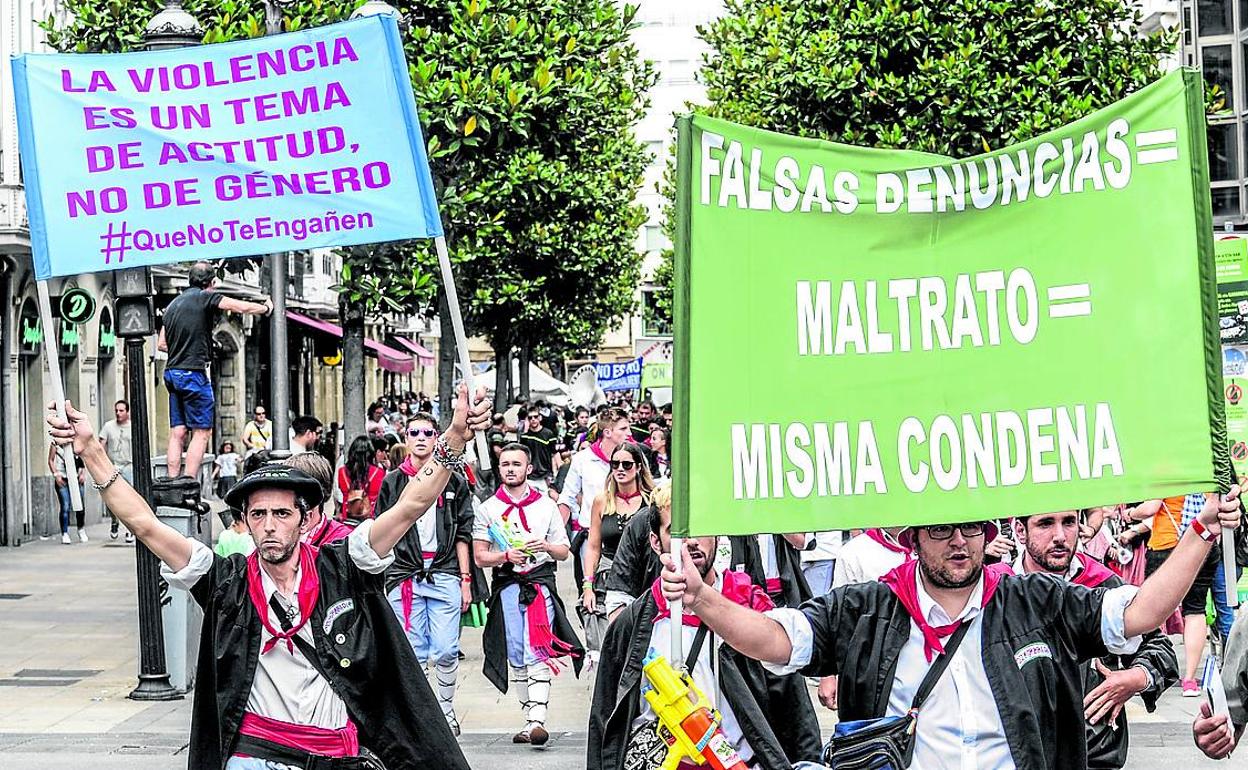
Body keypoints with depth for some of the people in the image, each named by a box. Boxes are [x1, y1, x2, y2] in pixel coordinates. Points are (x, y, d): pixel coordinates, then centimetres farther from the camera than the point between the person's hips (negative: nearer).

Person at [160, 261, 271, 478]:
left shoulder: (173, 304, 17)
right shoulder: (205, 297, -5)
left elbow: (161, 344, 19)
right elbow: (243, 308, -5)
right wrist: (267, 307, 13)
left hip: (172, 372, 8)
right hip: (193, 372, -8)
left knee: (177, 433, 6)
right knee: (202, 432, -5)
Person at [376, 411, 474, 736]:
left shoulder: (454, 482, 9)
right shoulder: (392, 482, 9)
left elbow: (462, 535, 9)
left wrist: (465, 579, 5)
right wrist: (381, 579, 5)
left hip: (445, 574, 0)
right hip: (404, 576, 0)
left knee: (446, 651, -4)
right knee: (412, 653, 0)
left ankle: (446, 707, 15)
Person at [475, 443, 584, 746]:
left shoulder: (546, 506, 12)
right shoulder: (488, 509, 11)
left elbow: (563, 551, 12)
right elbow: (479, 556, 6)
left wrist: (545, 546, -10)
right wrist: (506, 556, -13)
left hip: (540, 581, -2)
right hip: (506, 585, 2)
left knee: (537, 653, -15)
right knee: (516, 657, 2)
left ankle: (537, 721, -24)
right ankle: (529, 719, 9)